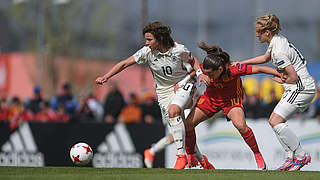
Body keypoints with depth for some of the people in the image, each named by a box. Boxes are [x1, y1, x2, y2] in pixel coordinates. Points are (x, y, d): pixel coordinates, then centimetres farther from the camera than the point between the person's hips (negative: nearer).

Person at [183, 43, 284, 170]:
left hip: (231, 99, -4)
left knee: (240, 125, -30)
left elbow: (259, 69, -27)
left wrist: (280, 74, -23)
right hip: (211, 98, 4)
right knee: (187, 124, -8)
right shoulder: (204, 68, -27)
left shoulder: (233, 69, -36)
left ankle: (258, 155, -9)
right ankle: (191, 158, 15)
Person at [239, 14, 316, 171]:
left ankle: (301, 156, -9)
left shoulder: (279, 51, -22)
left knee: (276, 122, -15)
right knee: (274, 121, 11)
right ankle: (291, 158, 10)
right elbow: (265, 58, 29)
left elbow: (293, 77, -23)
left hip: (301, 88, -10)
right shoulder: (277, 40, 9)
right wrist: (241, 63, 28)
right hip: (299, 88, 10)